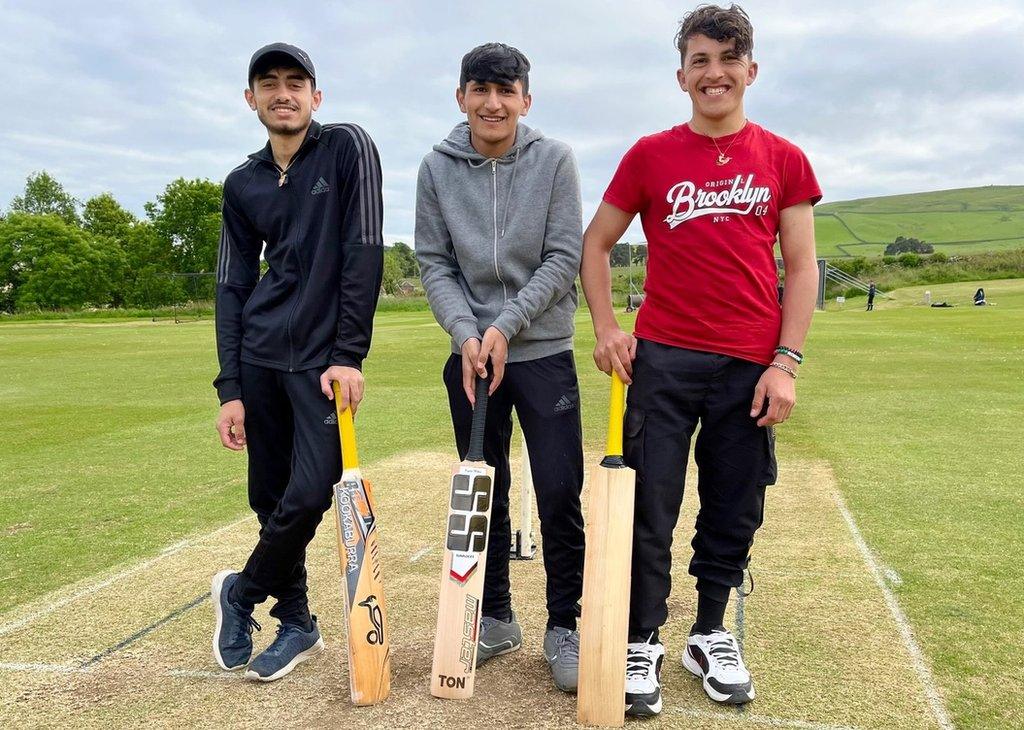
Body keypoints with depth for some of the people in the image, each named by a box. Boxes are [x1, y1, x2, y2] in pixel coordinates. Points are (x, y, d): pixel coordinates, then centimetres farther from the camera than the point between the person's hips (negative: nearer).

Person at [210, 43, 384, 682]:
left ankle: (241, 594, 17)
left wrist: (349, 355, -15)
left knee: (309, 496, -11)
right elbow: (233, 287, 9)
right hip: (259, 357, 4)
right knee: (270, 497, 7)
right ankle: (297, 624, 26)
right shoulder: (243, 184, 10)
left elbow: (365, 251, -10)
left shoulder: (347, 148, -3)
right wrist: (230, 388, 2)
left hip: (324, 358, -4)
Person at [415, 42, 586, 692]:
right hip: (471, 355, 2)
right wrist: (467, 332, -12)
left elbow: (563, 259, -7)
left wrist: (505, 326, -15)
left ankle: (563, 627, 13)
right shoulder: (438, 167, 2)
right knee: (483, 493, 10)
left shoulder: (554, 160, -4)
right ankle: (496, 618, 26)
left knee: (560, 493, -4)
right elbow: (434, 262, 2)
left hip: (543, 351, -2)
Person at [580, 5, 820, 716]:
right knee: (650, 511, 1)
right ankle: (643, 644, 17)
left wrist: (785, 362, -4)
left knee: (735, 516, 10)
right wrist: (606, 326, -2)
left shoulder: (784, 160, 6)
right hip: (663, 361, -1)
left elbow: (802, 267, 5)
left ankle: (711, 634, 30)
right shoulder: (650, 155, 4)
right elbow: (596, 243, 10)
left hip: (751, 366, 1)